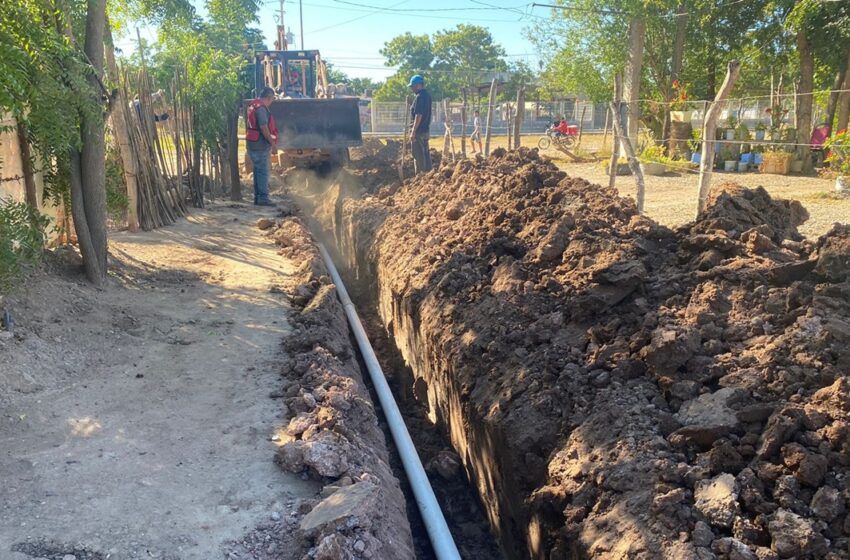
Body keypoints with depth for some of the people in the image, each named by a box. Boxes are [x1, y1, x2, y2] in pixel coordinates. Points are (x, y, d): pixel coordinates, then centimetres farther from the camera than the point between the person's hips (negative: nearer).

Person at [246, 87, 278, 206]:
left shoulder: (254, 106, 16)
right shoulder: (261, 108, -16)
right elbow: (264, 127, -22)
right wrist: (273, 143, -17)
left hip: (253, 144, 10)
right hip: (261, 144, -10)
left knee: (258, 171, 15)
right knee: (263, 171, -7)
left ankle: (257, 197, 20)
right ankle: (263, 198, -6)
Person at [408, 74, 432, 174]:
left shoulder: (419, 97, -17)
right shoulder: (427, 95, 12)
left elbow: (418, 115, -22)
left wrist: (413, 132, -21)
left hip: (419, 131, -10)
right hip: (426, 130, 10)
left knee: (418, 155, -5)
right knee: (425, 153, 14)